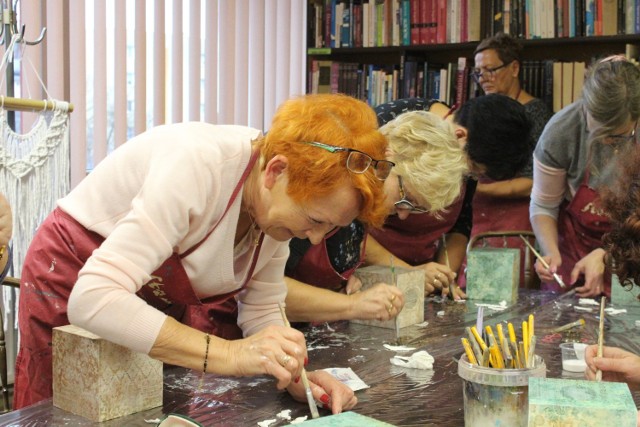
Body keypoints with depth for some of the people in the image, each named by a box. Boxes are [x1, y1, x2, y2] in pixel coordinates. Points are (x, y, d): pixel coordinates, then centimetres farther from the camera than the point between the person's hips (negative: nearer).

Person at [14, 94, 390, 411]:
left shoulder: (282, 196, -13)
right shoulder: (199, 164, -35)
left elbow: (263, 312, -5)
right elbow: (92, 300, -41)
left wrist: (296, 375, -24)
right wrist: (229, 354, -45)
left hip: (163, 305, 6)